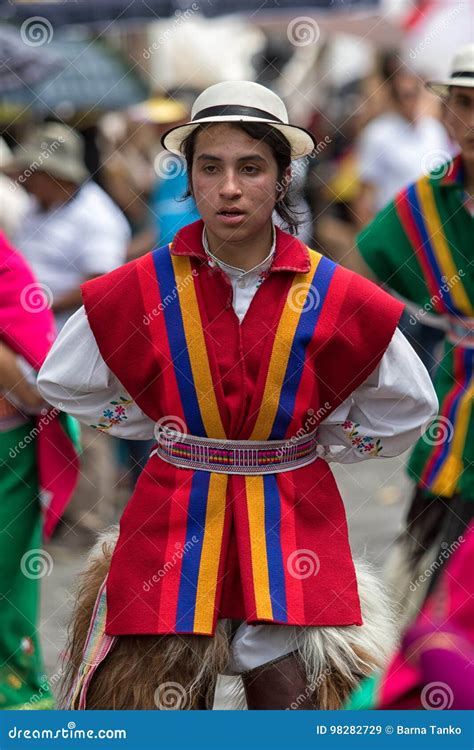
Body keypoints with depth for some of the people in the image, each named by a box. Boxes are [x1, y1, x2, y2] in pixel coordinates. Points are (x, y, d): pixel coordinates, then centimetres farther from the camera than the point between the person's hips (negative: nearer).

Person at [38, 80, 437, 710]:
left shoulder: (337, 298, -6)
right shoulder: (141, 291, -4)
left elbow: (409, 405, 10)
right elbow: (63, 381, 12)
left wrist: (316, 445, 8)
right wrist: (163, 431, 10)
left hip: (295, 529, 0)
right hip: (174, 521, 0)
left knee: (298, 697, -1)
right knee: (153, 702, 0)